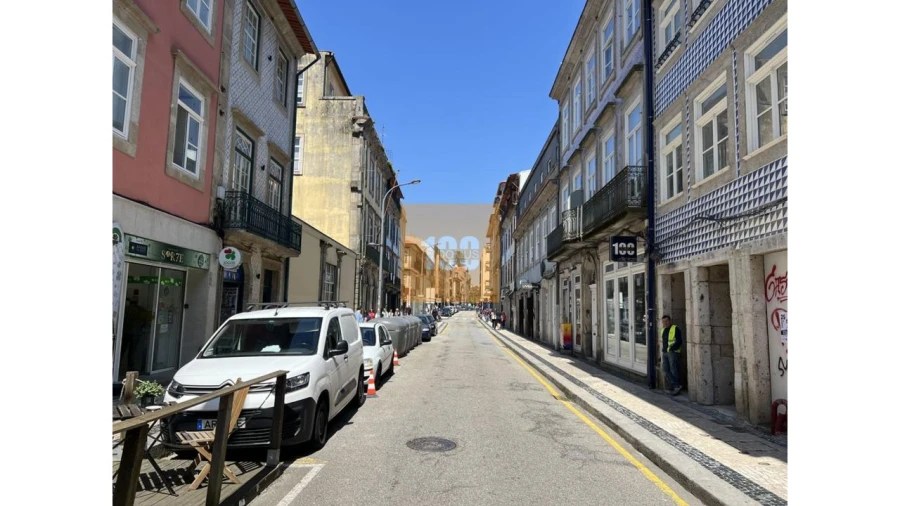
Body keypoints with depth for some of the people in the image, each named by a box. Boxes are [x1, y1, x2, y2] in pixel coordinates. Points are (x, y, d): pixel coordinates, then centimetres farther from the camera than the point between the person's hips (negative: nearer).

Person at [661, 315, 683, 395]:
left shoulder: (675, 328, -6)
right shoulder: (663, 330, 16)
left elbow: (679, 341, -11)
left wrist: (672, 348, -18)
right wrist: (664, 349, 12)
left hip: (672, 352, -8)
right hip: (665, 352, 8)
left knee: (673, 370, -4)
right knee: (666, 369, 3)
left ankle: (673, 387, 2)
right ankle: (676, 385, 8)